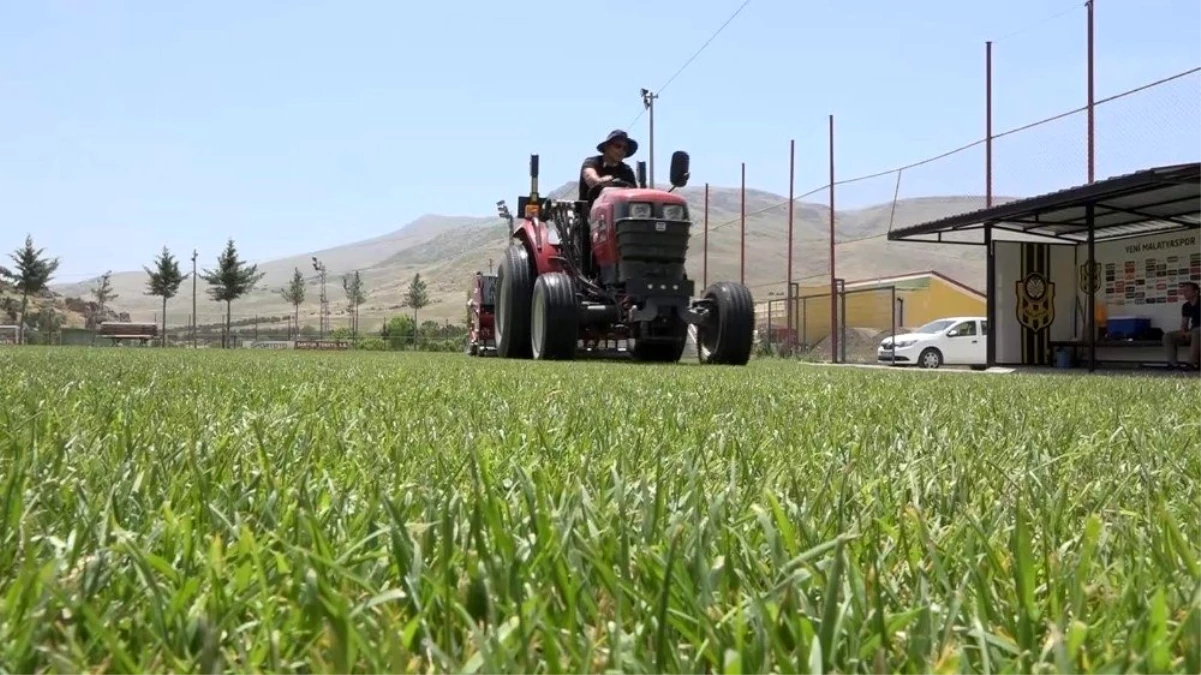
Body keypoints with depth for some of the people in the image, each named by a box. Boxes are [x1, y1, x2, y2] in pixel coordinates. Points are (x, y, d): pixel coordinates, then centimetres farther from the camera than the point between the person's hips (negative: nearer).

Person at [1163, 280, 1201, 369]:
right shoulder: (1186, 306, 9)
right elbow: (1184, 323, 11)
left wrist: (1190, 333, -25)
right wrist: (1184, 332, -12)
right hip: (1192, 332, 7)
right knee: (1167, 336, -8)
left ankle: (1192, 363, -38)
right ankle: (1172, 363, -18)